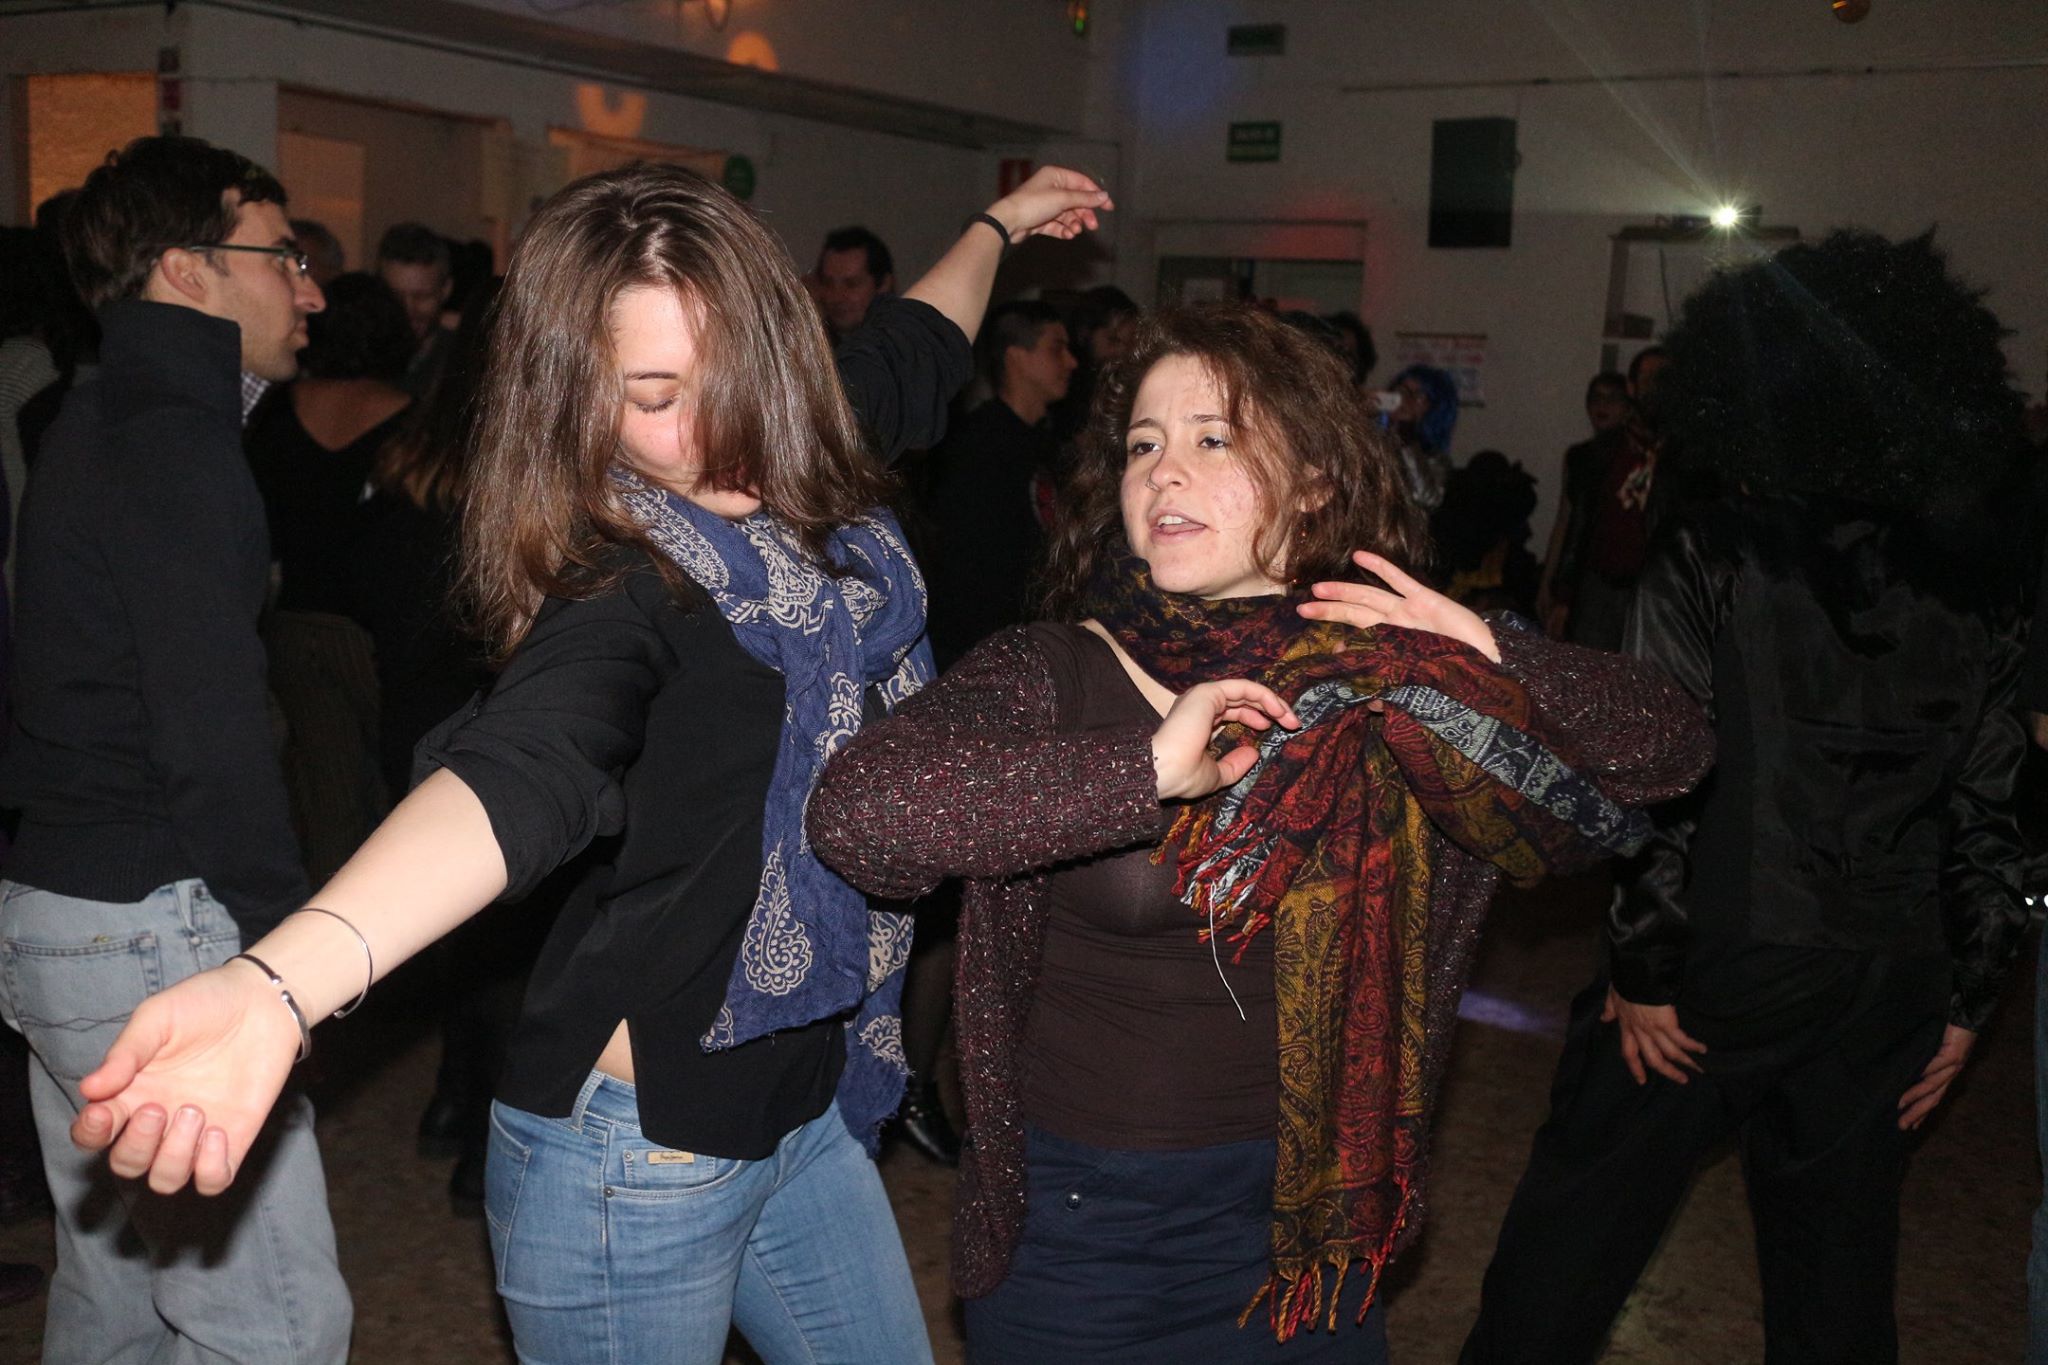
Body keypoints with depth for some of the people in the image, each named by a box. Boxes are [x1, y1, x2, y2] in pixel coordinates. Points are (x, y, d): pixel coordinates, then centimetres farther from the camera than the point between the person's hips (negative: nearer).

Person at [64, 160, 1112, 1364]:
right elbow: (522, 768, -41)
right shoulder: (621, 588, -21)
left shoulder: (820, 498, -1)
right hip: (639, 1154, -7)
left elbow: (908, 359, 21)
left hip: (809, 1107, 7)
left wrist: (997, 228, 37)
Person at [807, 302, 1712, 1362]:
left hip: (1305, 1222, 3)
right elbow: (852, 809, -32)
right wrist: (1145, 767, -34)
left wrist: (1500, 669, -19)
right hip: (1077, 1223, -3)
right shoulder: (1052, 676, -14)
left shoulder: (1387, 683, -4)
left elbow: (1674, 747, -2)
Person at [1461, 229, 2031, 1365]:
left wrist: (1643, 969, -7)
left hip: (1717, 975, -4)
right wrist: (1966, 1001, 11)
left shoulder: (1711, 559, -10)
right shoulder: (1979, 586, 2)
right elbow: (1989, 803, 4)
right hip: (1888, 995, 5)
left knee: (1572, 1232, 11)